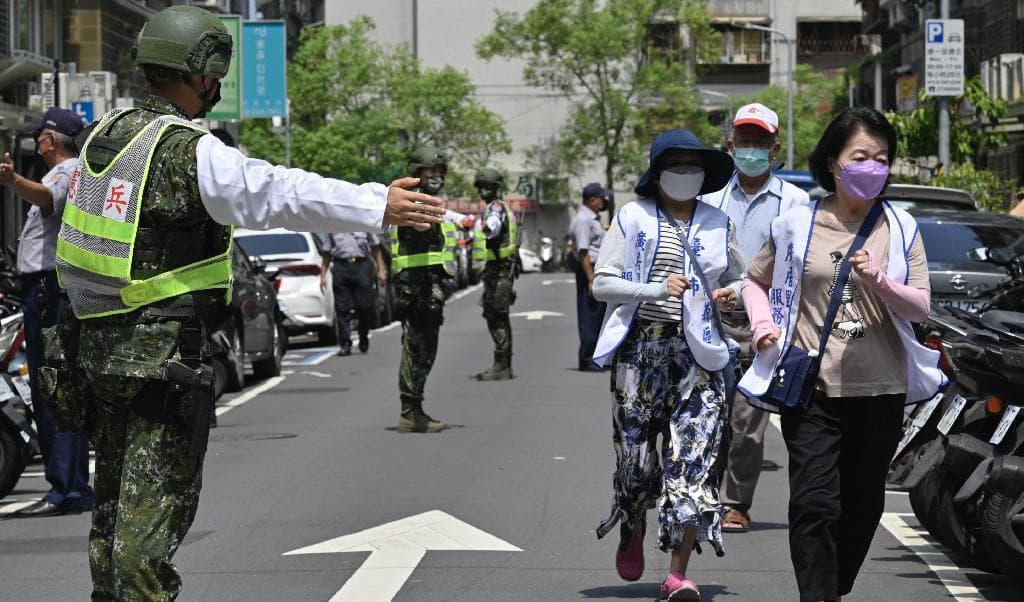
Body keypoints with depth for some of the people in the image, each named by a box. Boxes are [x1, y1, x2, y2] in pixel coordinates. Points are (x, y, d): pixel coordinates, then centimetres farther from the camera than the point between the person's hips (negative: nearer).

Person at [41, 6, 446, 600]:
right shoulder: (192, 152, -19)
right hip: (161, 347, -8)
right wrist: (379, 205, -31)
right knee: (157, 497, -3)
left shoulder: (108, 131, 8)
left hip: (96, 343, 8)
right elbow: (283, 193, -28)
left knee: (116, 493, 18)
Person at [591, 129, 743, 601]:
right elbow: (602, 283, -2)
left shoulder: (717, 224, 13)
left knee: (693, 459, -9)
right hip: (641, 346, -1)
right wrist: (654, 290, -17)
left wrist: (733, 292, 2)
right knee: (635, 451, 4)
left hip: (696, 351, 1)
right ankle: (633, 533, 36)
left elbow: (740, 277, 26)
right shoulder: (633, 218, 4)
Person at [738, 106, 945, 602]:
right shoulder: (797, 224, 2)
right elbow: (755, 279, 17)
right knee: (815, 504, -12)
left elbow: (921, 307, -1)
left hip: (881, 389, 2)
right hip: (810, 388, -2)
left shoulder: (900, 228, 5)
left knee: (863, 504, 11)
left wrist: (878, 281, -19)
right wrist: (763, 324, -1)